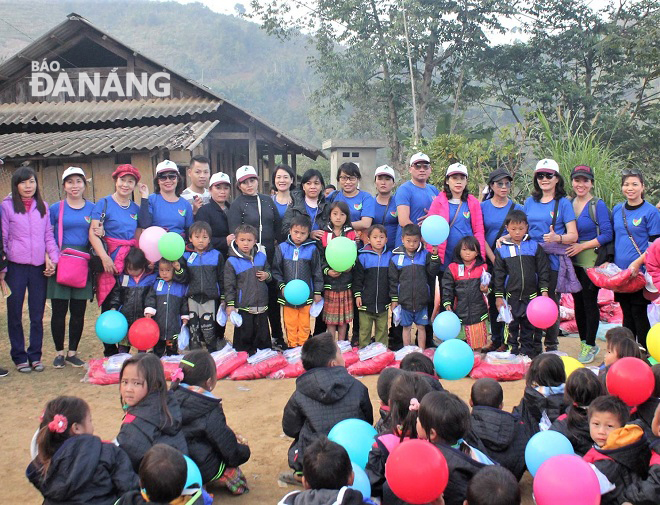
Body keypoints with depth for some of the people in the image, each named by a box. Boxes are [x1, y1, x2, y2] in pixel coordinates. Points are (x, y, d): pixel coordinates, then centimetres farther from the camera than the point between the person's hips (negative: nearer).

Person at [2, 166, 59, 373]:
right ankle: (19, 357, 15)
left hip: (39, 267, 3)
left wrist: (53, 258, 1)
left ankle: (35, 355, 17)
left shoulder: (43, 206, 10)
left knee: (37, 315, 7)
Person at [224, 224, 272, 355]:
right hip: (243, 305, -4)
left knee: (262, 333, 14)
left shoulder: (261, 257, 5)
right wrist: (230, 304, -9)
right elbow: (229, 285, -5)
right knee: (244, 334, 3)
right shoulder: (232, 261, -7)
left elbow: (268, 271, 20)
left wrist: (267, 275, -4)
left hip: (261, 304, 4)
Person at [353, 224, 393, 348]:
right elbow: (357, 277, 0)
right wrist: (357, 295, -5)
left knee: (382, 329, 9)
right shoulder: (363, 256, -3)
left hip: (383, 301, 2)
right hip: (366, 301, -2)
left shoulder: (390, 256, 4)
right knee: (365, 329, 5)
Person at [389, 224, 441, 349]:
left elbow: (433, 272, -4)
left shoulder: (425, 255, 0)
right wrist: (394, 299, 2)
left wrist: (435, 255, -15)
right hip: (404, 300, 0)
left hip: (422, 300, 1)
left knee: (421, 327, 9)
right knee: (406, 327, 9)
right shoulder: (396, 258, -2)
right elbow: (393, 280, 2)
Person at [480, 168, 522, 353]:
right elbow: (480, 236, 0)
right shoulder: (483, 207, 4)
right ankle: (496, 340, 15)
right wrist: (493, 259, -8)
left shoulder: (516, 208, 5)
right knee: (493, 300, 5)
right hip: (490, 260, 1)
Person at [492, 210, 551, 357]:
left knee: (529, 324, 7)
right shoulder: (501, 249, 2)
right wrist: (498, 296, 0)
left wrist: (544, 291, -3)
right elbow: (498, 275, 4)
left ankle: (527, 350, 18)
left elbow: (543, 271, 4)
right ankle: (512, 349, 15)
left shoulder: (535, 247, 3)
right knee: (511, 324, 3)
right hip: (511, 296, 0)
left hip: (531, 295, 0)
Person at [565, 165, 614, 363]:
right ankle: (584, 342, 23)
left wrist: (582, 246, -15)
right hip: (572, 261, 5)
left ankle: (590, 345, 7)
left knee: (589, 301, -3)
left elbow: (607, 235, -12)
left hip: (591, 260, -5)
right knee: (578, 302, 11)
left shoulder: (598, 205, -7)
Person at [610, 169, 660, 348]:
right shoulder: (617, 210, 10)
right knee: (627, 314, 11)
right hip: (619, 271, 5)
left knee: (639, 313, -2)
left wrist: (637, 262, -20)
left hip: (640, 272, -5)